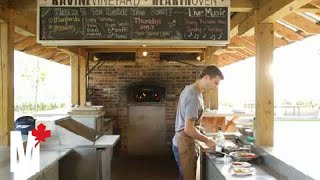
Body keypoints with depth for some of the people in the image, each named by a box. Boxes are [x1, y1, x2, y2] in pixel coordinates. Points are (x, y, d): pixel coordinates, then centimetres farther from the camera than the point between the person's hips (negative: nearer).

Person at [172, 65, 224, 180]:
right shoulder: (194, 96, -23)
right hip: (184, 144, -10)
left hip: (181, 142, 10)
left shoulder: (190, 89, 8)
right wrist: (207, 140, -13)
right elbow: (188, 129, -26)